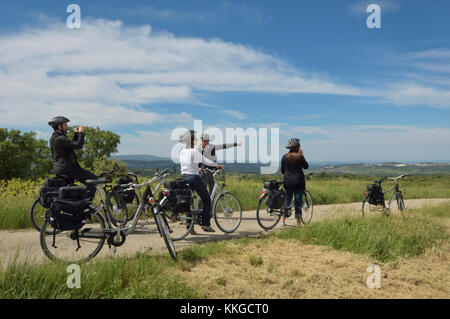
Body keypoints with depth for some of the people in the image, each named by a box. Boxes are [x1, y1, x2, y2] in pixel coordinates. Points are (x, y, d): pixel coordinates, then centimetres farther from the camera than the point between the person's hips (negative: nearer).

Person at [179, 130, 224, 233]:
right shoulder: (194, 151, -12)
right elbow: (205, 161, -11)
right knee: (207, 200, 7)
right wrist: (217, 165, -1)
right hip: (194, 178, -7)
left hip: (183, 177, 7)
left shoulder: (182, 152, 10)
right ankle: (205, 224, 4)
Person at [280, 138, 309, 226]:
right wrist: (302, 155, 4)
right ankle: (298, 222, 9)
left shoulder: (284, 157, 2)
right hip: (298, 182, -3)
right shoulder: (299, 156, -9)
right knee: (298, 202, 5)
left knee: (286, 201, 12)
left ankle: (283, 220, 10)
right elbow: (306, 166, 4)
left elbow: (282, 170, 8)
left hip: (287, 182, 3)